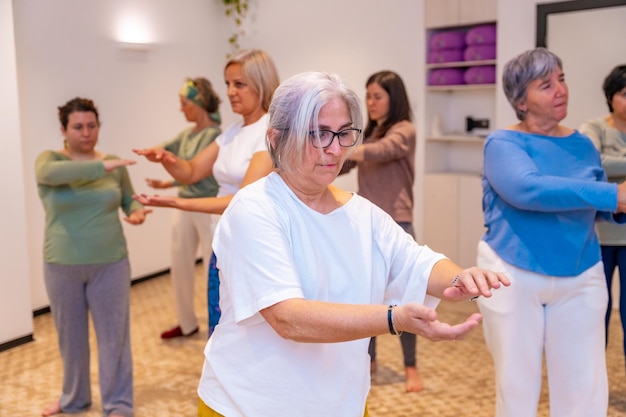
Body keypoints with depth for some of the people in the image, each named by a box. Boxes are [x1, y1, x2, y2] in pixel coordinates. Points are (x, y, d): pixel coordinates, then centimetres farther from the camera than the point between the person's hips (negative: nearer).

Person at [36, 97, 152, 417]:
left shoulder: (114, 165, 2)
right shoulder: (49, 159, -4)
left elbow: (129, 200, 14)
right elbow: (53, 173, -28)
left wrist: (136, 212, -10)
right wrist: (102, 166, -38)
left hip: (110, 264, 0)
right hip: (62, 266, 0)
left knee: (113, 335, 5)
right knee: (70, 336, 15)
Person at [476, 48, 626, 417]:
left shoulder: (582, 145, 5)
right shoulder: (503, 144, -10)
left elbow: (595, 206, 14)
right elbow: (528, 189, -30)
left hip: (580, 279, 4)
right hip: (513, 277, -3)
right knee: (517, 386, 10)